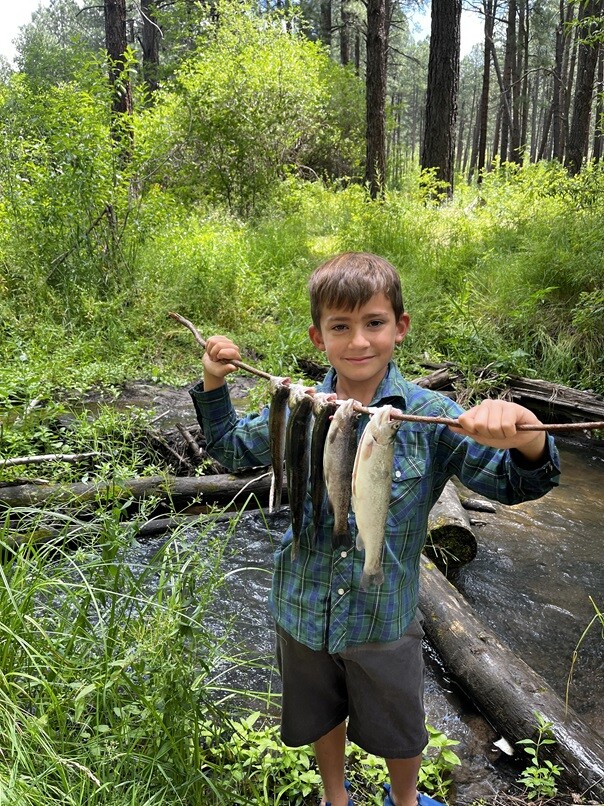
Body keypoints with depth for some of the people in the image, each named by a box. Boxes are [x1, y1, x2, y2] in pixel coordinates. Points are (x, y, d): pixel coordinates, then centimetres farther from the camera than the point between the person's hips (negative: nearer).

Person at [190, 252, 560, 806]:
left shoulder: (429, 415, -17)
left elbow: (516, 483, -19)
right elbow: (231, 448, 8)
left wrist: (526, 437, -41)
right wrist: (214, 383, -7)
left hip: (385, 622, -1)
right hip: (304, 614, 2)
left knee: (401, 734, 24)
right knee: (323, 719, 27)